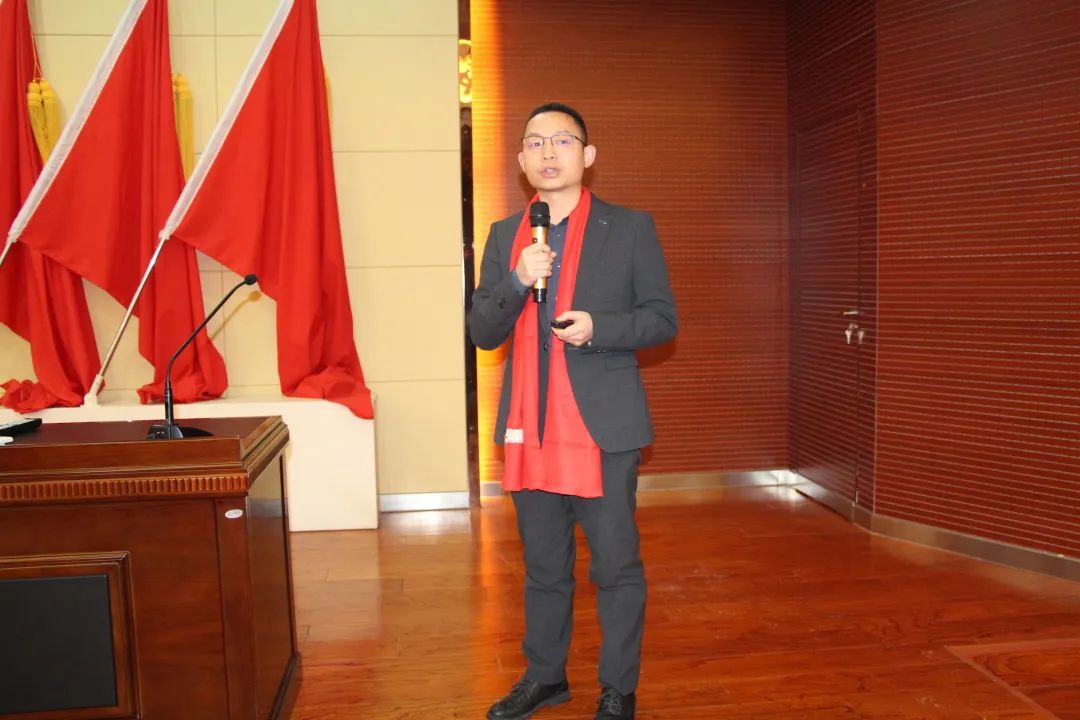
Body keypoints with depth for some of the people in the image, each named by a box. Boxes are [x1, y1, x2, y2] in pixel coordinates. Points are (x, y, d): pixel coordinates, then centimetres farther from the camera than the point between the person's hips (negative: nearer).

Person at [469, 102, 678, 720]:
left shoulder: (630, 228, 0)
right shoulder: (504, 236, 10)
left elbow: (664, 318, 0)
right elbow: (482, 332, 5)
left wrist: (598, 327, -18)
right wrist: (517, 282, -14)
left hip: (603, 426, -3)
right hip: (530, 426, 4)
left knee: (616, 566, 7)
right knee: (543, 566, 17)